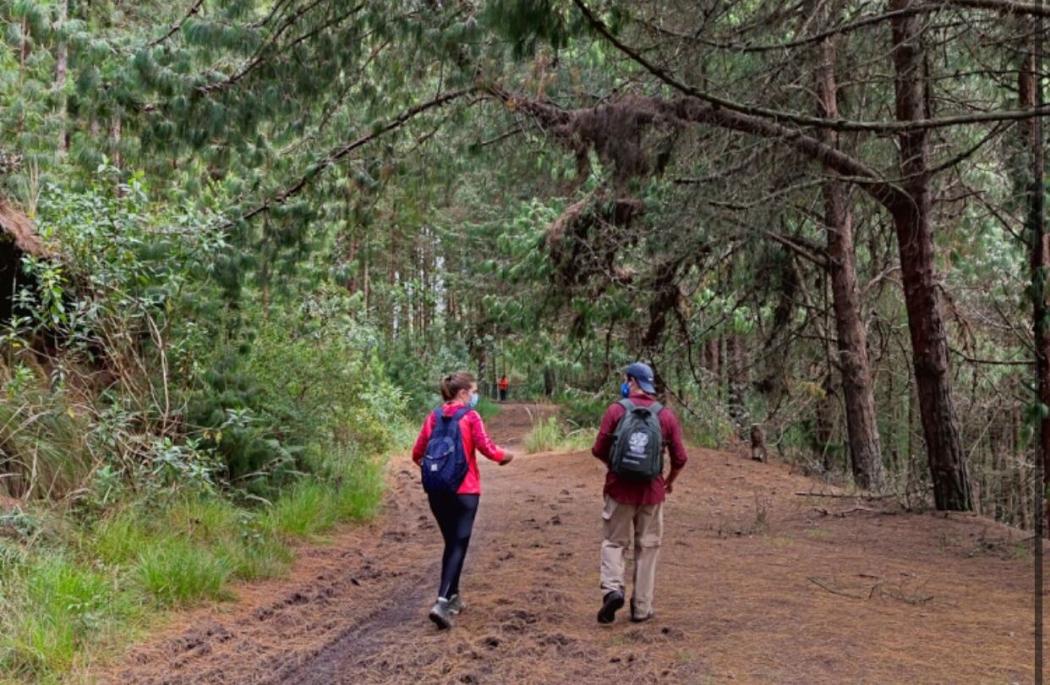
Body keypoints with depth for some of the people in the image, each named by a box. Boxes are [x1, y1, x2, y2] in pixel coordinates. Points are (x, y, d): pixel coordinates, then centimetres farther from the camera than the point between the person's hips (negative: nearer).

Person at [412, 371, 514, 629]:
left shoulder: (434, 416, 6)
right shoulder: (470, 416, -8)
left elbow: (417, 454, 7)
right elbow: (487, 449, -13)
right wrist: (506, 456, 6)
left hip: (436, 490, 5)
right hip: (464, 490, -5)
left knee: (450, 543, 19)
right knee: (459, 545, -2)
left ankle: (452, 597, 27)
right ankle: (442, 602, -16)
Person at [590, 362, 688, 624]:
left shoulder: (616, 410, -7)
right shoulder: (667, 416, -1)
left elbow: (599, 450, -6)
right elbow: (680, 458, -1)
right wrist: (670, 481, 18)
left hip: (620, 488, -1)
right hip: (651, 491, 1)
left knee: (613, 542, 12)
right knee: (647, 548, 11)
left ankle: (612, 589, -10)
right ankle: (641, 607, 13)